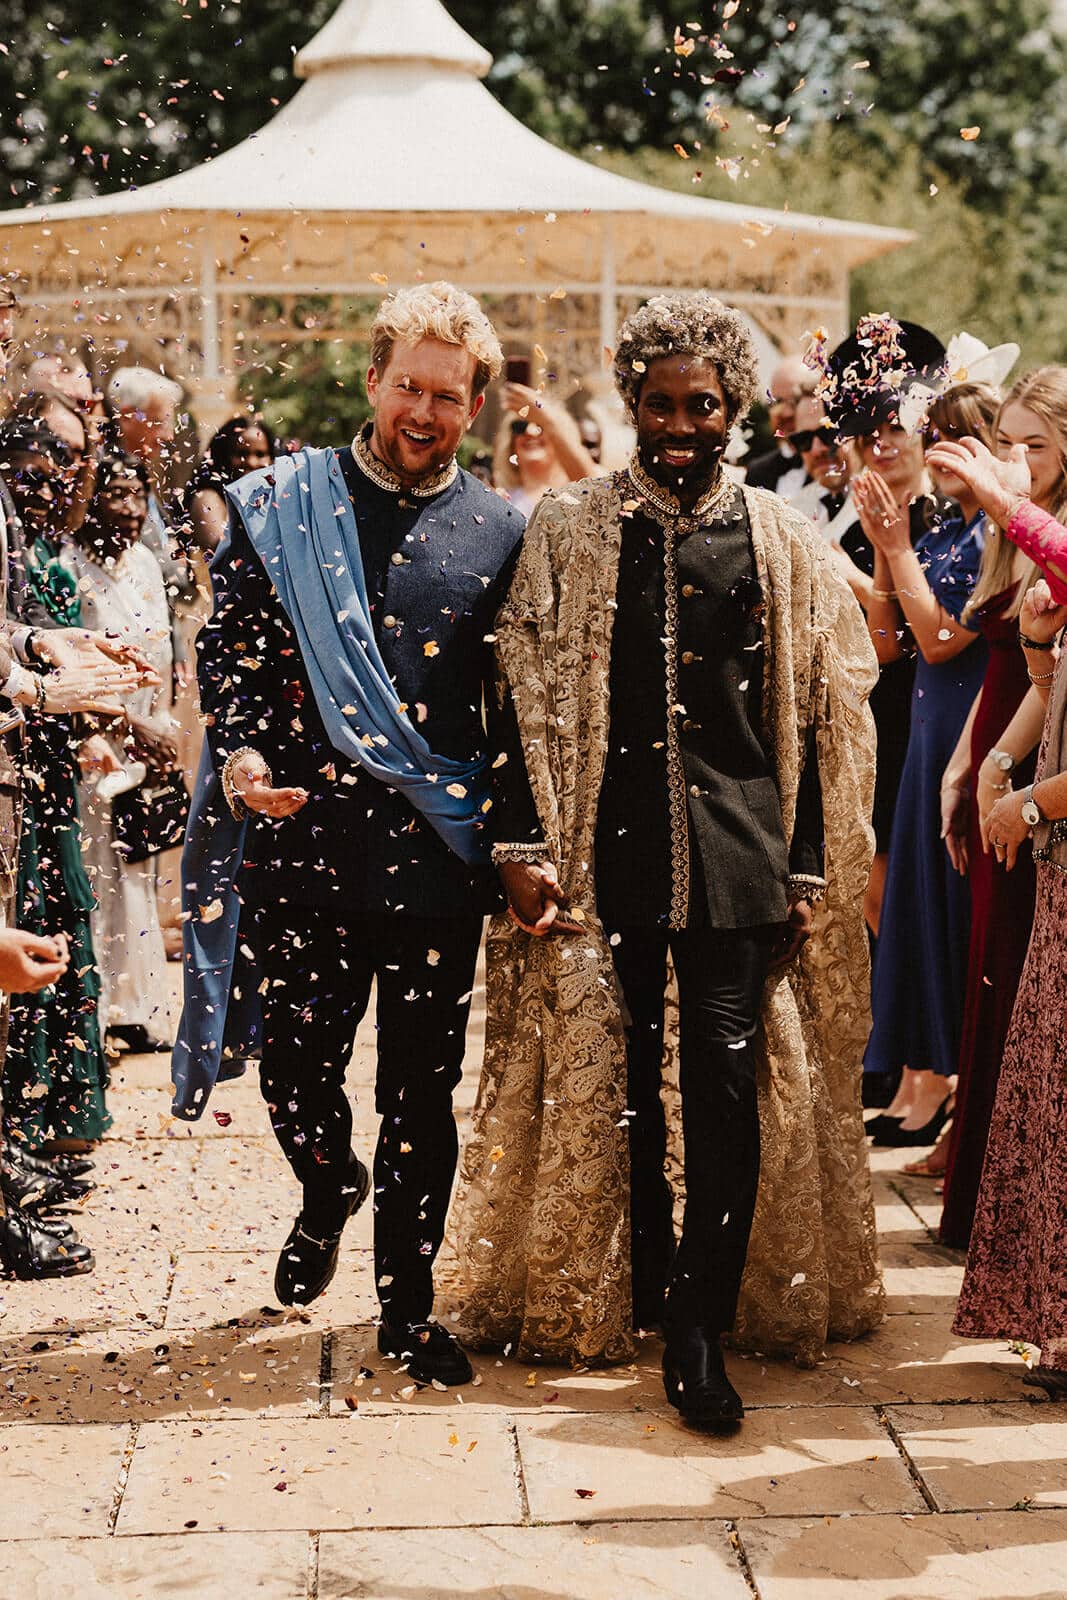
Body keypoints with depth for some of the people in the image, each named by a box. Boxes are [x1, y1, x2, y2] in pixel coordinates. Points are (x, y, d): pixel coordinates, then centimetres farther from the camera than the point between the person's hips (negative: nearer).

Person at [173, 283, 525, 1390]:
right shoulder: (279, 505, 4)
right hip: (303, 835, 0)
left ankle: (407, 1306, 23)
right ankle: (329, 1193, 42)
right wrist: (240, 754, -12)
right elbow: (227, 646, 5)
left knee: (422, 1093, 6)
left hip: (439, 854, 0)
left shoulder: (501, 532, 5)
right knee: (291, 1061, 6)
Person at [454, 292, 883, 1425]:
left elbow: (826, 712, 7)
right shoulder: (566, 532, 5)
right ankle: (644, 1291, 25)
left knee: (730, 1079, -6)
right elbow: (526, 692, 4)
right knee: (615, 1084, 8)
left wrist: (806, 866, 3)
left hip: (738, 851, 0)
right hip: (606, 849, 0)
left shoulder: (783, 542, 6)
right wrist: (524, 843, -3)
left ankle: (697, 1331, 0)